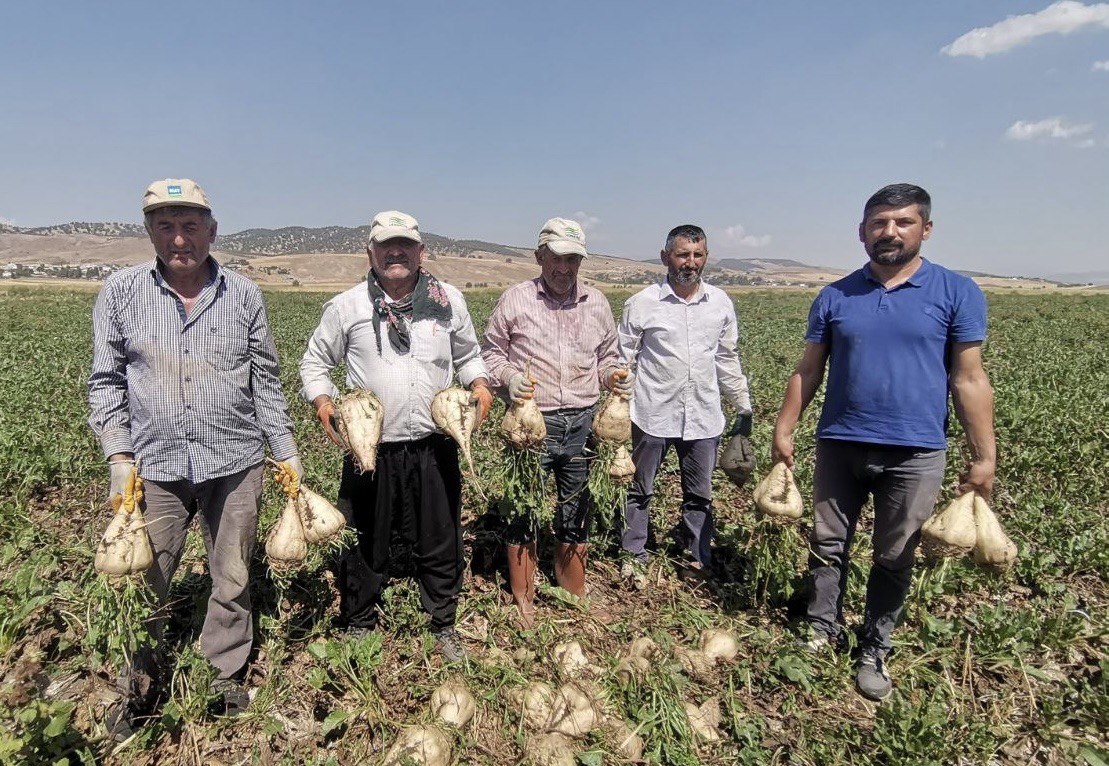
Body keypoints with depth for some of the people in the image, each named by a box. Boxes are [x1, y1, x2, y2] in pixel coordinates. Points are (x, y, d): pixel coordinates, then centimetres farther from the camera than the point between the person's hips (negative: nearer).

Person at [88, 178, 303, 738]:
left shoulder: (244, 295, 1)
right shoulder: (120, 292, 0)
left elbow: (266, 382, 7)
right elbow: (105, 382, 6)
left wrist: (287, 452, 5)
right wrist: (119, 456, -3)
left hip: (235, 464, 0)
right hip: (156, 466, 0)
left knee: (232, 581, 12)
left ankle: (226, 677, 33)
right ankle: (136, 683, 37)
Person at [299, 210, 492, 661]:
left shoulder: (449, 300, 6)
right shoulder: (346, 306, 2)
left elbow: (468, 355, 19)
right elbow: (315, 362, 12)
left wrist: (479, 384, 0)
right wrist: (322, 401, -6)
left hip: (434, 447, 1)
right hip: (370, 448, -1)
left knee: (441, 544, 12)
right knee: (364, 544, 12)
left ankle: (444, 628, 35)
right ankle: (360, 628, 37)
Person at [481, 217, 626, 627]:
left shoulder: (596, 302, 10)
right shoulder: (516, 299, 0)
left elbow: (606, 356, 19)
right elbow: (490, 352, 5)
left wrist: (613, 375, -2)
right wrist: (508, 376, -15)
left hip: (582, 423, 3)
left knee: (577, 513, 13)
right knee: (523, 510, 6)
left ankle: (575, 597, 32)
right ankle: (523, 600, 25)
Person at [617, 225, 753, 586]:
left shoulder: (721, 303, 5)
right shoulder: (642, 303, -5)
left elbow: (727, 360, 14)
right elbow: (623, 360, 0)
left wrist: (743, 407, 14)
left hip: (704, 417, 3)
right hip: (653, 415, -2)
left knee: (700, 494, 15)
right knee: (640, 490, 11)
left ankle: (697, 558, 32)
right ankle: (633, 555, 29)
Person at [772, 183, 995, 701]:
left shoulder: (957, 294, -1)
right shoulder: (835, 297, 4)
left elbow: (969, 380, -2)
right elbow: (808, 371, 7)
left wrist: (983, 458, -3)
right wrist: (784, 430, 3)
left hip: (915, 453, -1)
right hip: (840, 445, 2)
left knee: (895, 559, 12)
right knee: (827, 546, 11)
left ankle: (874, 651, 30)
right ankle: (823, 631, 31)